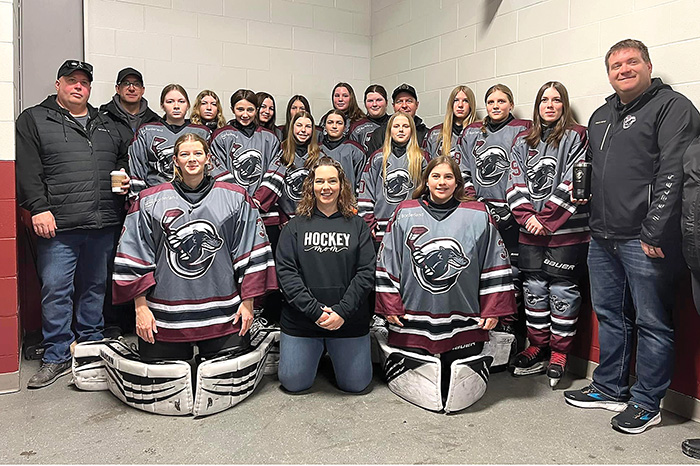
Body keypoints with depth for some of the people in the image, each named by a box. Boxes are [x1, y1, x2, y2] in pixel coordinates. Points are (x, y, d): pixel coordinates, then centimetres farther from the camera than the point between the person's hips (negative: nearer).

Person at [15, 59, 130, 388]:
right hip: (59, 225, -4)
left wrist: (125, 179, 8)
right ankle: (56, 357, 9)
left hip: (103, 225, 4)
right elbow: (27, 170, -4)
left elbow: (122, 160, 30)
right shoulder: (34, 120, 6)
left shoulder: (106, 124, 19)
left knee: (95, 287, 12)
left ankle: (92, 346, 26)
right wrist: (38, 208, -14)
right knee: (55, 290, -3)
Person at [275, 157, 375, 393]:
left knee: (356, 384, 7)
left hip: (349, 319, 0)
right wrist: (314, 310, -16)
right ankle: (317, 352, 35)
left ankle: (335, 353, 36)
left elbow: (366, 272, -3)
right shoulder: (295, 226, 3)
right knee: (294, 383, 6)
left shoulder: (357, 225, 4)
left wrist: (343, 310, -15)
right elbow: (286, 271, -6)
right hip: (301, 319, 0)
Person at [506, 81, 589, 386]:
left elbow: (574, 182, -9)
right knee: (534, 288, 9)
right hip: (530, 232, 5)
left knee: (562, 290, 1)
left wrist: (546, 218, -13)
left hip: (567, 229, -4)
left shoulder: (576, 137, 1)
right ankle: (538, 348, 22)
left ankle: (559, 353, 14)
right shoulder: (523, 142, 15)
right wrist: (527, 216, -8)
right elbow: (515, 183, 7)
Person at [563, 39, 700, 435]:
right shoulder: (601, 116, 19)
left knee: (652, 322, 3)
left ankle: (647, 403, 17)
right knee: (610, 316, 16)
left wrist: (655, 233, -19)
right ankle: (610, 389, 31)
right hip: (603, 238, 8)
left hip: (646, 240, -8)